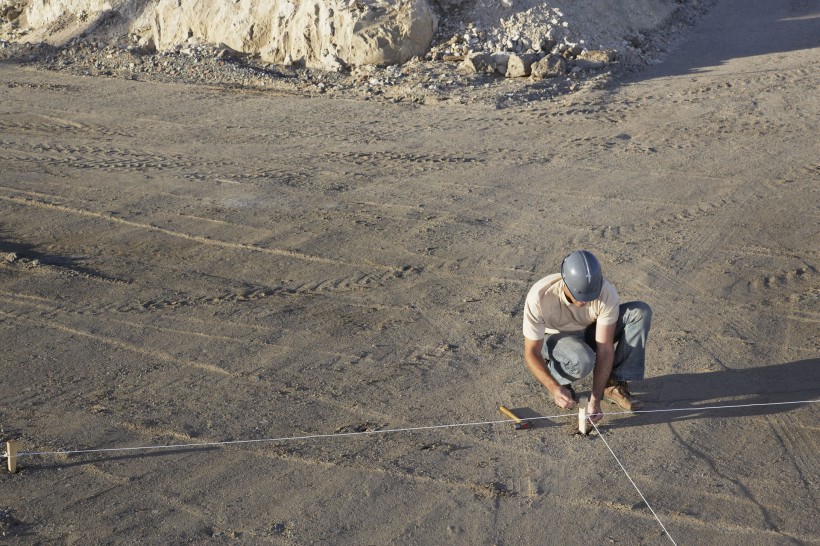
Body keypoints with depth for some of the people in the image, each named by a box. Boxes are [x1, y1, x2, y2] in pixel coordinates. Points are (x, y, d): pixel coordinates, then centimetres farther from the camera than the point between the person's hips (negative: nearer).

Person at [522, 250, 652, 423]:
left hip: (590, 333, 3)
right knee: (582, 361, -40)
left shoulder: (607, 293, -30)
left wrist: (595, 400, -34)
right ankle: (557, 379, -4)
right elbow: (531, 353, -27)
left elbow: (605, 349, -27)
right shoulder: (539, 296, -34)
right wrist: (554, 388, -43)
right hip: (556, 338, -3)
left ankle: (614, 384, -15)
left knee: (640, 312, -24)